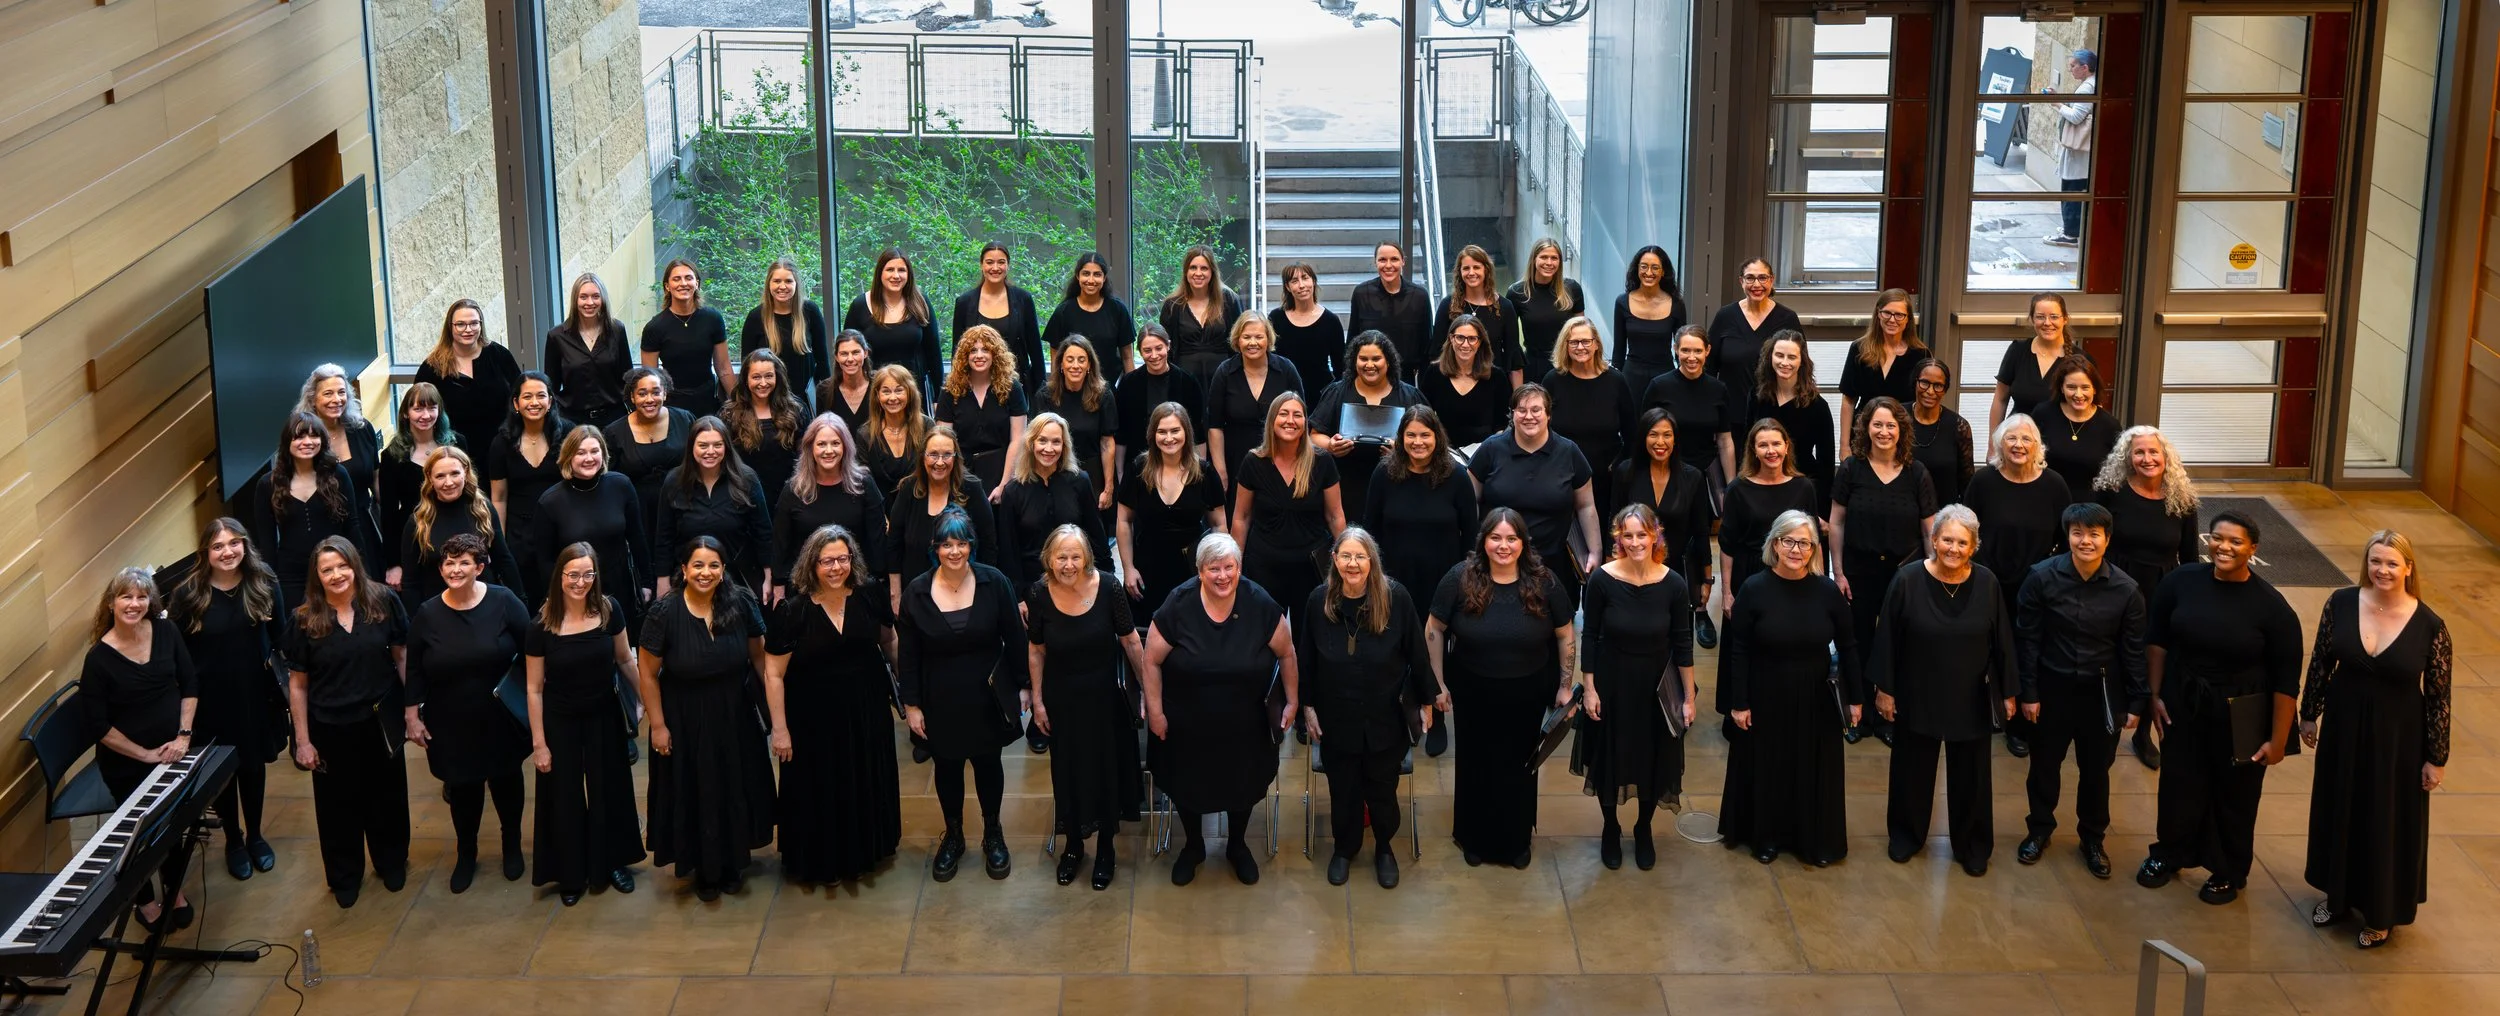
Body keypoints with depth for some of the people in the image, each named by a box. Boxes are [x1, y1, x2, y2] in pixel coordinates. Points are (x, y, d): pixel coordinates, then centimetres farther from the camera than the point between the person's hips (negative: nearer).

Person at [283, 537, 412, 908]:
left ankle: (392, 864, 43)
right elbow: (297, 684, -5)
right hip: (331, 728, -1)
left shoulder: (383, 602, -11)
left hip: (381, 721, 1)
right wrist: (302, 740, -4)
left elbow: (402, 657, -2)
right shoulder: (304, 620, -11)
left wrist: (412, 713, -2)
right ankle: (344, 878, 36)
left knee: (387, 798, 18)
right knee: (339, 805, 14)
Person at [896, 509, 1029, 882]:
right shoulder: (917, 592, -9)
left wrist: (1023, 686, -1)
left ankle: (992, 834, 35)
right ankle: (953, 836, 34)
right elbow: (908, 654, -3)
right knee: (947, 765, 14)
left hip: (988, 696, -1)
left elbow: (1014, 639, -3)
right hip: (941, 699, 1)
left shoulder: (993, 582, -11)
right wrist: (911, 704, -2)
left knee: (987, 762, 14)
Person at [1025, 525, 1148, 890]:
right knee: (1068, 772, 16)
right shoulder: (1039, 595, -15)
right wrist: (1037, 702, 2)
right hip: (1062, 699, 1)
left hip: (1104, 696, -1)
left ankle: (1106, 849, 34)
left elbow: (1131, 642, -9)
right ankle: (1073, 845, 40)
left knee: (1106, 771, 12)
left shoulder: (1108, 587, -19)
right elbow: (1036, 652, -2)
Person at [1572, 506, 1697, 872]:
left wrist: (1689, 697, -1)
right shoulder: (1602, 579, -18)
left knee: (1654, 759, 15)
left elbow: (1682, 645, -5)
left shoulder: (1673, 584, -15)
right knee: (1609, 757, 15)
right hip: (1611, 684, -1)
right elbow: (1590, 638, -7)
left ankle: (1644, 829, 41)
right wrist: (1589, 688, -6)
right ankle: (1611, 829, 40)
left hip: (1656, 687, 1)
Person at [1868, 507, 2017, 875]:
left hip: (1971, 700, 1)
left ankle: (1973, 846, 32)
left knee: (1970, 775, 14)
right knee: (1912, 769, 17)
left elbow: (2002, 642, -2)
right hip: (1917, 697, -1)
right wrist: (1884, 688, -6)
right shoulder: (1908, 580, -16)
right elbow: (1887, 638, -8)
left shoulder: (1986, 583, -11)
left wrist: (2008, 691, 2)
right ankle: (1906, 836, 38)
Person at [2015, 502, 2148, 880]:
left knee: (2096, 770, 15)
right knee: (2044, 764, 16)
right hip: (2052, 688, 0)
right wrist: (2028, 693, -8)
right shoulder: (2042, 578, -15)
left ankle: (2092, 838, 35)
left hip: (2102, 692, 0)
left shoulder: (2125, 589, -12)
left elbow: (2134, 650, -3)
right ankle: (2040, 829, 39)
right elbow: (2027, 640, -8)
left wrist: (2137, 702, -1)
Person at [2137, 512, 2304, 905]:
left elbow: (2286, 681, -13)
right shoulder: (2181, 582, -11)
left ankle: (2229, 872, 36)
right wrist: (2156, 694, 3)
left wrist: (2277, 740, -11)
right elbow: (2157, 640, 3)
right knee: (2179, 783, 17)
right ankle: (2169, 853, 42)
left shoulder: (2271, 606, -18)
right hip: (2183, 704, 2)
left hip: (2240, 714, -2)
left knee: (2234, 794, 14)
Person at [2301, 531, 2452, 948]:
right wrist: (2309, 714, 8)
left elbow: (2438, 696, -11)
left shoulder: (2429, 625, -18)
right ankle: (2339, 894, 42)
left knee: (2387, 823, 11)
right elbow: (2320, 662, 2)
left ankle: (2381, 915, 31)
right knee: (2338, 812, 19)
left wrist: (2437, 758, -7)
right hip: (2344, 727, 3)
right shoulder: (2341, 603, -11)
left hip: (2397, 739, -3)